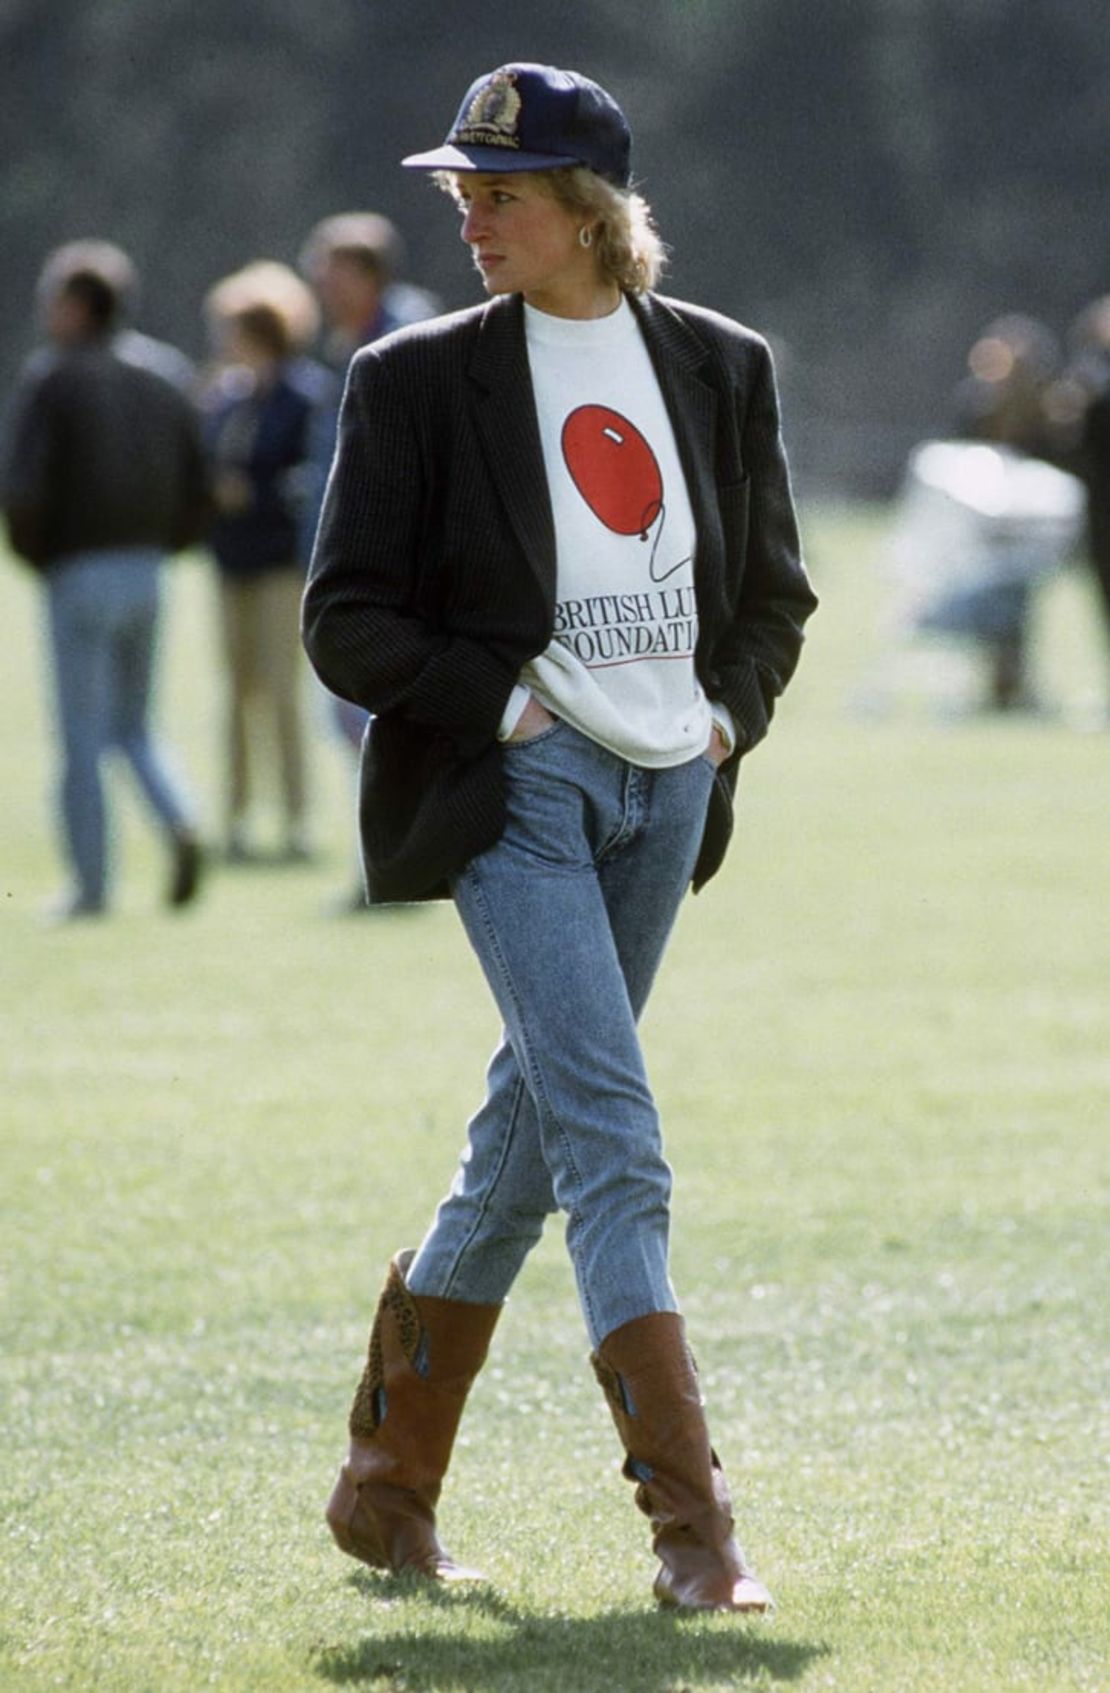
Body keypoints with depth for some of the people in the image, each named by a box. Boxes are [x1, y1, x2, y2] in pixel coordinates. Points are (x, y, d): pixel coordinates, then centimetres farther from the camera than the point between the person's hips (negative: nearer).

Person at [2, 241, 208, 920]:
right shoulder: (159, 386, 8)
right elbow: (197, 500, 7)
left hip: (80, 573, -5)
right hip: (148, 571, 5)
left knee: (83, 737, 2)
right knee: (134, 725, 17)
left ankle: (92, 884, 3)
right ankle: (181, 820, -9)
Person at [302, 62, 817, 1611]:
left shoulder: (719, 366, 9)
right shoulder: (423, 380, -1)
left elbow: (772, 589, 18)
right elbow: (347, 618, -2)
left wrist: (730, 712, 1)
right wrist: (498, 702, -12)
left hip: (667, 786, 4)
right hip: (516, 787, -4)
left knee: (530, 1138, 11)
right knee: (613, 1142, -15)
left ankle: (390, 1483, 25)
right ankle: (693, 1526, -18)